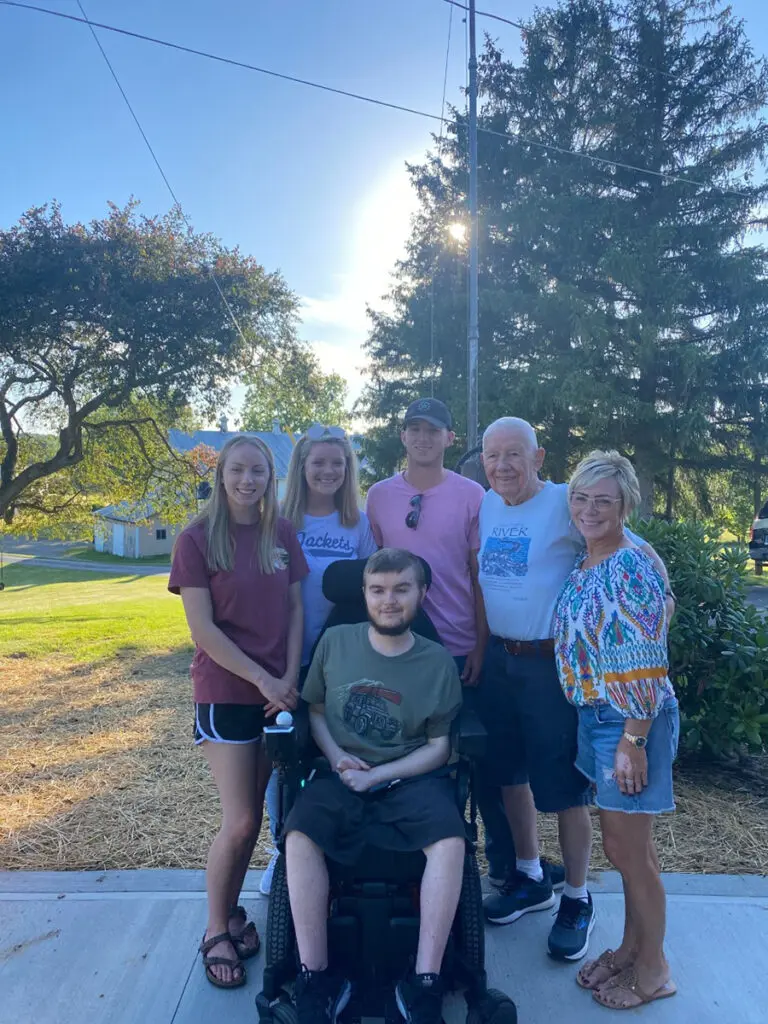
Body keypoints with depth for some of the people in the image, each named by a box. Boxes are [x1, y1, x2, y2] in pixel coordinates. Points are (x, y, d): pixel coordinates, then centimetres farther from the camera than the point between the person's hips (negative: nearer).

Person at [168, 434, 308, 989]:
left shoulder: (282, 534, 3)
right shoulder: (197, 539, -9)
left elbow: (295, 609, 4)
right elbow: (203, 628, -12)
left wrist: (290, 677, -6)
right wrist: (261, 678, -14)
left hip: (280, 690, 4)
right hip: (226, 693, -4)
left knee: (253, 814, 13)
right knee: (241, 821, -1)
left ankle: (233, 910, 34)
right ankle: (216, 931, 21)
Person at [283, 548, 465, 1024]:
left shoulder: (438, 661, -2)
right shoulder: (335, 642, 1)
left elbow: (438, 747, 0)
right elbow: (315, 710, 11)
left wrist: (376, 775, -11)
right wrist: (336, 756, -7)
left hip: (412, 777, -1)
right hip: (341, 776, 1)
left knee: (450, 841, -29)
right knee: (299, 836, -27)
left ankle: (424, 982, -14)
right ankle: (315, 978, -12)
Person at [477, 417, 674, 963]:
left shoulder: (565, 504, -15)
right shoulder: (486, 505, 5)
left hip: (551, 663, -6)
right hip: (499, 659, 7)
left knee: (563, 786, 5)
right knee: (509, 773, 18)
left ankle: (577, 900, 27)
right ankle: (530, 878, 39)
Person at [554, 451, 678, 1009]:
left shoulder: (634, 569, -21)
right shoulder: (585, 564, 4)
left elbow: (647, 668, -22)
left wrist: (633, 741, -20)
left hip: (632, 721, -8)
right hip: (596, 714, 8)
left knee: (629, 851, 8)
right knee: (626, 845, 22)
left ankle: (653, 970, 31)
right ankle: (630, 948, 41)